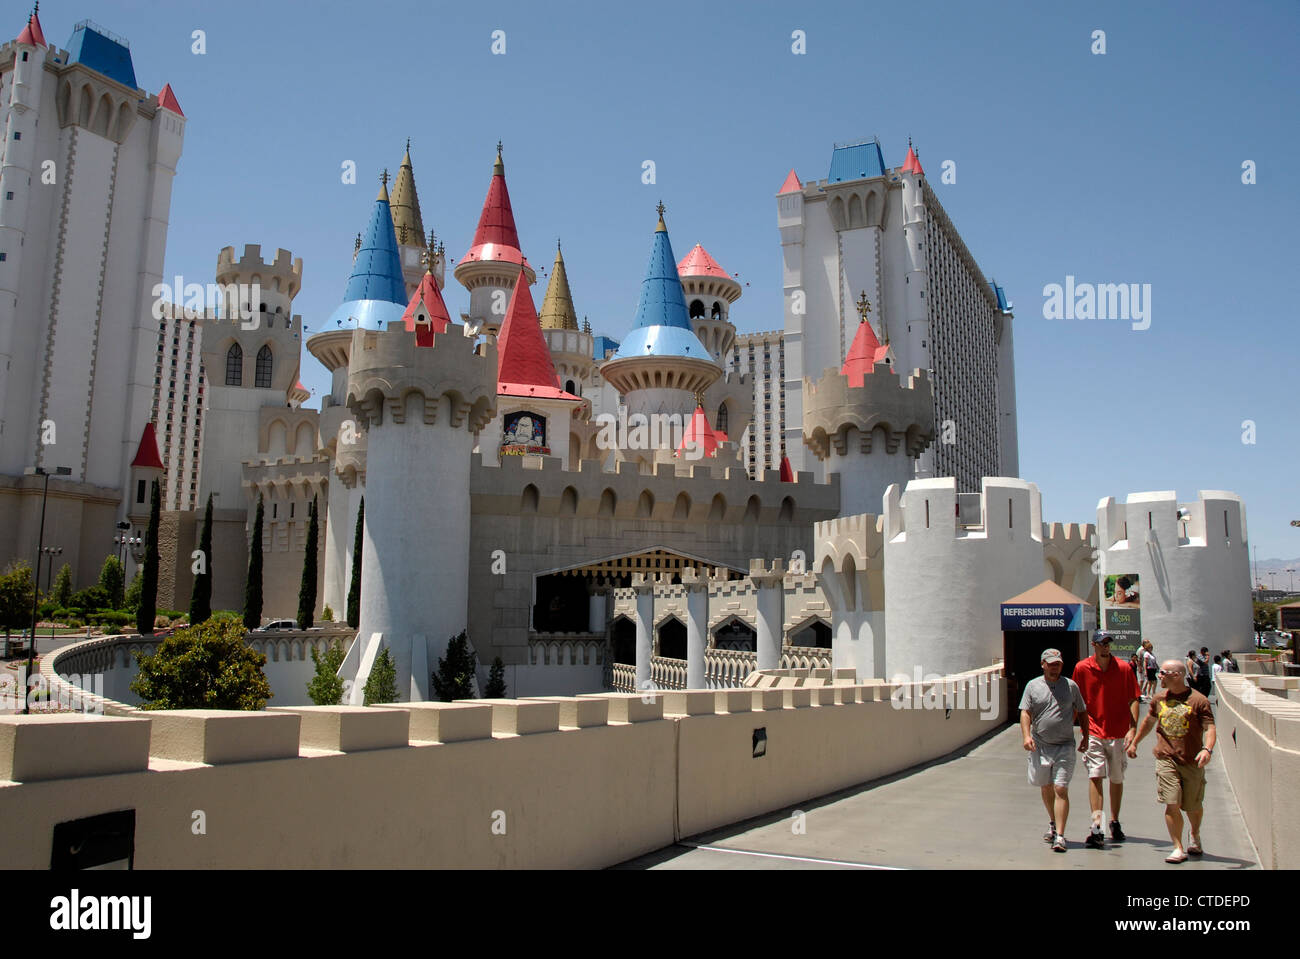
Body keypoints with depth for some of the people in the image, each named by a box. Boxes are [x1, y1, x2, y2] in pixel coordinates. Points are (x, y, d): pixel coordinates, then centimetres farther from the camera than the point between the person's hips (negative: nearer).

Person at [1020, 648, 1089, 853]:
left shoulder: (1071, 686, 3)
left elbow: (1082, 712, 12)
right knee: (1046, 787, 15)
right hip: (1040, 745, 2)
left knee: (1061, 789, -9)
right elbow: (1025, 712, 1)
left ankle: (1060, 835, -7)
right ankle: (1053, 823, 37)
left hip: (1065, 746, -2)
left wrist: (1086, 737, 8)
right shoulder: (1032, 686, 3)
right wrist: (1026, 735, -12)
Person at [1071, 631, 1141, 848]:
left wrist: (1133, 728, -9)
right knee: (1095, 776, -12)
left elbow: (1133, 700, 0)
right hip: (1093, 732, -1)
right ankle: (1096, 828, -16)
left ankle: (1114, 822, 31)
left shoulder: (1123, 668, -2)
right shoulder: (1082, 668, -1)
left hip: (1119, 732, 1)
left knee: (1117, 779, 13)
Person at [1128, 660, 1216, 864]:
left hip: (1192, 761, -2)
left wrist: (1207, 749, -30)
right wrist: (1134, 743, 29)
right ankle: (1178, 848, 1)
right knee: (1172, 804, -9)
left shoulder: (1198, 700, -7)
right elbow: (1149, 721, 22)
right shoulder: (1159, 699, 7)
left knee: (1193, 806, 13)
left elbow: (1210, 727, -13)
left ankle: (1195, 837, 43)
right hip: (1166, 758, 2)